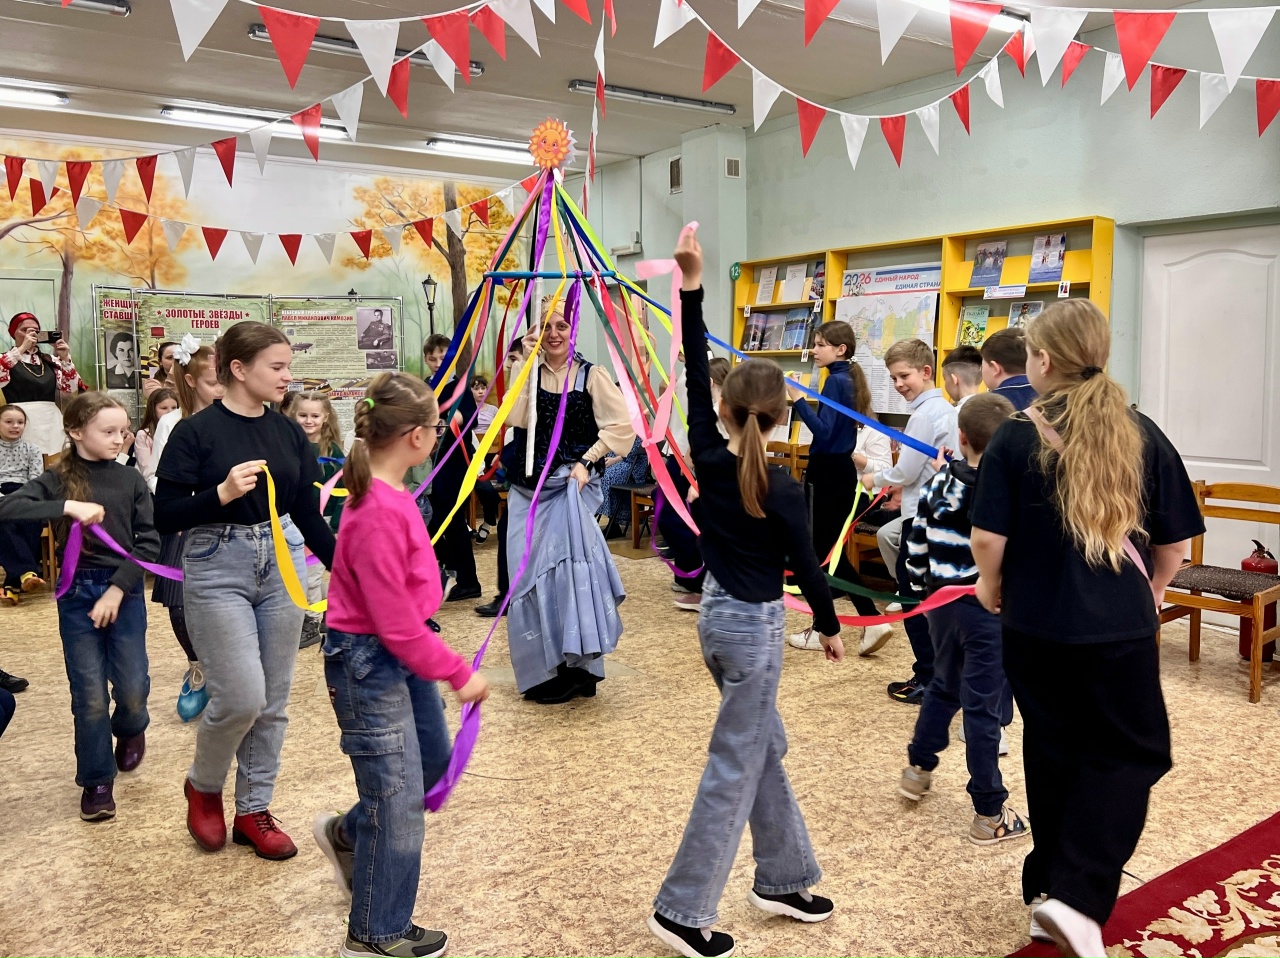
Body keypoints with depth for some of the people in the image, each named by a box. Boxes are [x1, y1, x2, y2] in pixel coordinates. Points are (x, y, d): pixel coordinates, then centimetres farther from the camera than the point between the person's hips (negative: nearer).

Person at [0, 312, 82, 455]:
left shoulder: (50, 361, 15)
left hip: (51, 422, 3)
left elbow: (71, 389, 6)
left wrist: (65, 359, -4)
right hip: (22, 422, -3)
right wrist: (22, 348, -17)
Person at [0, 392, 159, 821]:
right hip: (77, 594, 0)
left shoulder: (130, 479, 0)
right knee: (89, 694, 2)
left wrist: (117, 589, -13)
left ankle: (131, 728, 35)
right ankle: (96, 781, 19)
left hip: (125, 590, 1)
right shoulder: (58, 478, -2)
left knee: (131, 688, 0)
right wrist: (68, 506, -27)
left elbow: (150, 541, -4)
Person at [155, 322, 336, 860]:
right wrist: (222, 493, -23)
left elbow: (308, 514, 8)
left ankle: (253, 811, 25)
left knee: (273, 700, 9)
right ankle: (203, 786, 23)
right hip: (218, 569, -5)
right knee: (241, 696, -9)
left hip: (283, 565, 5)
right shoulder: (196, 432, -8)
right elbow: (166, 516, -8)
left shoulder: (288, 432, 5)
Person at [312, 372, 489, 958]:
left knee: (433, 762, 23)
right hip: (369, 662, -9)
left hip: (401, 654, 10)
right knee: (398, 795, 6)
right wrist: (458, 674, -16)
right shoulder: (380, 513, -29)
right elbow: (397, 623, -26)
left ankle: (346, 835, 46)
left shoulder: (389, 496, 1)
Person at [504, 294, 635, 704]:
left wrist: (587, 461, -12)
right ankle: (544, 668, 17)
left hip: (572, 484, -4)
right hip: (528, 488, 4)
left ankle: (577, 666, 3)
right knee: (530, 574, 4)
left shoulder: (591, 375, -2)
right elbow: (517, 419, -11)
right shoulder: (529, 372, 7)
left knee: (567, 566, -11)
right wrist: (527, 362, -12)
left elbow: (622, 426, -6)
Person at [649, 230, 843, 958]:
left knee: (766, 747, 19)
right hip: (757, 626, -6)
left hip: (718, 616, 7)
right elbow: (805, 567, -9)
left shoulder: (707, 460, -7)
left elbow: (693, 374, -6)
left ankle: (783, 880, 32)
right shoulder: (784, 491, -18)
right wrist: (830, 627, 8)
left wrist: (692, 287, -10)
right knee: (735, 768, 3)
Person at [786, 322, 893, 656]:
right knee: (832, 553, 13)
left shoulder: (835, 381, -14)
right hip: (840, 470, 9)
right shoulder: (847, 380, 13)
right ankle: (873, 621, 11)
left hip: (827, 473, -9)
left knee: (821, 552, 2)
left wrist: (798, 400, -26)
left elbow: (824, 433, -23)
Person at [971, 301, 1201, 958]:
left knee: (1052, 755, 17)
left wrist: (991, 586, 6)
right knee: (1128, 755, 13)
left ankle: (1046, 891, 28)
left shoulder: (1018, 437, -9)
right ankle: (1077, 898, 0)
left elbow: (989, 536, -14)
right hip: (1121, 629, 0)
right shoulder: (1141, 434, -3)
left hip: (1036, 625, 1)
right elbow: (1176, 539, 4)